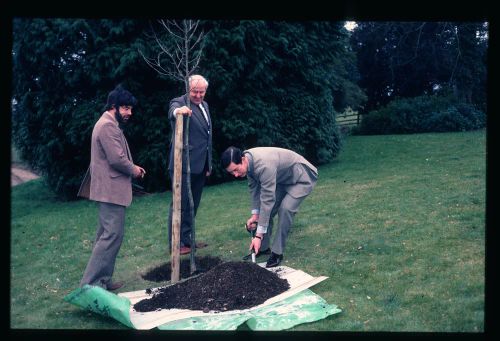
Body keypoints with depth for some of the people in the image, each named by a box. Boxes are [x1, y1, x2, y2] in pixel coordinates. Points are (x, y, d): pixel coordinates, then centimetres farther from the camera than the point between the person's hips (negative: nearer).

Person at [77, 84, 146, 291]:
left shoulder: (108, 124, 18)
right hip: (111, 190, -11)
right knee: (113, 235, -11)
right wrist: (134, 170, -6)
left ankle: (101, 280, 19)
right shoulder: (108, 125, -16)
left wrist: (131, 167, 10)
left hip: (107, 189, 11)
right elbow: (117, 159, -23)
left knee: (106, 234, 14)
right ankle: (91, 283, -9)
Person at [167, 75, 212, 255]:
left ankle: (187, 239, 27)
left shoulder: (204, 105, 15)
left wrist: (209, 163, 20)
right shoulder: (179, 102, -9)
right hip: (184, 165, -8)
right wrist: (179, 111, -59)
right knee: (181, 204, -2)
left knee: (193, 205, 16)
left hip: (199, 165, 8)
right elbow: (172, 111, -34)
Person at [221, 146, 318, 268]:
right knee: (267, 210, 3)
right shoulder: (247, 162, -15)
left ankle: (277, 252, -12)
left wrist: (259, 235, -36)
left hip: (301, 177, -8)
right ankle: (263, 248, 17)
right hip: (282, 179, 8)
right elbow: (254, 188, 1)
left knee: (285, 209, -24)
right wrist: (255, 214, -7)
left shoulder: (264, 165, -40)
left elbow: (267, 201, -38)